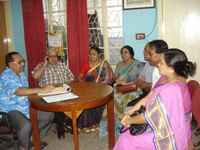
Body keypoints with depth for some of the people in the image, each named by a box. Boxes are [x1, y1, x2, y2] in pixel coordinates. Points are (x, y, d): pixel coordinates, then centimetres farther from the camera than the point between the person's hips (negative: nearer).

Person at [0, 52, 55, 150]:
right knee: (25, 126, -35)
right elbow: (19, 91, -33)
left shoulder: (21, 74, 10)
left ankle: (29, 136, 12)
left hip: (25, 106, 9)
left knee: (49, 115, 1)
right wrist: (41, 90, -35)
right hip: (11, 110, -8)